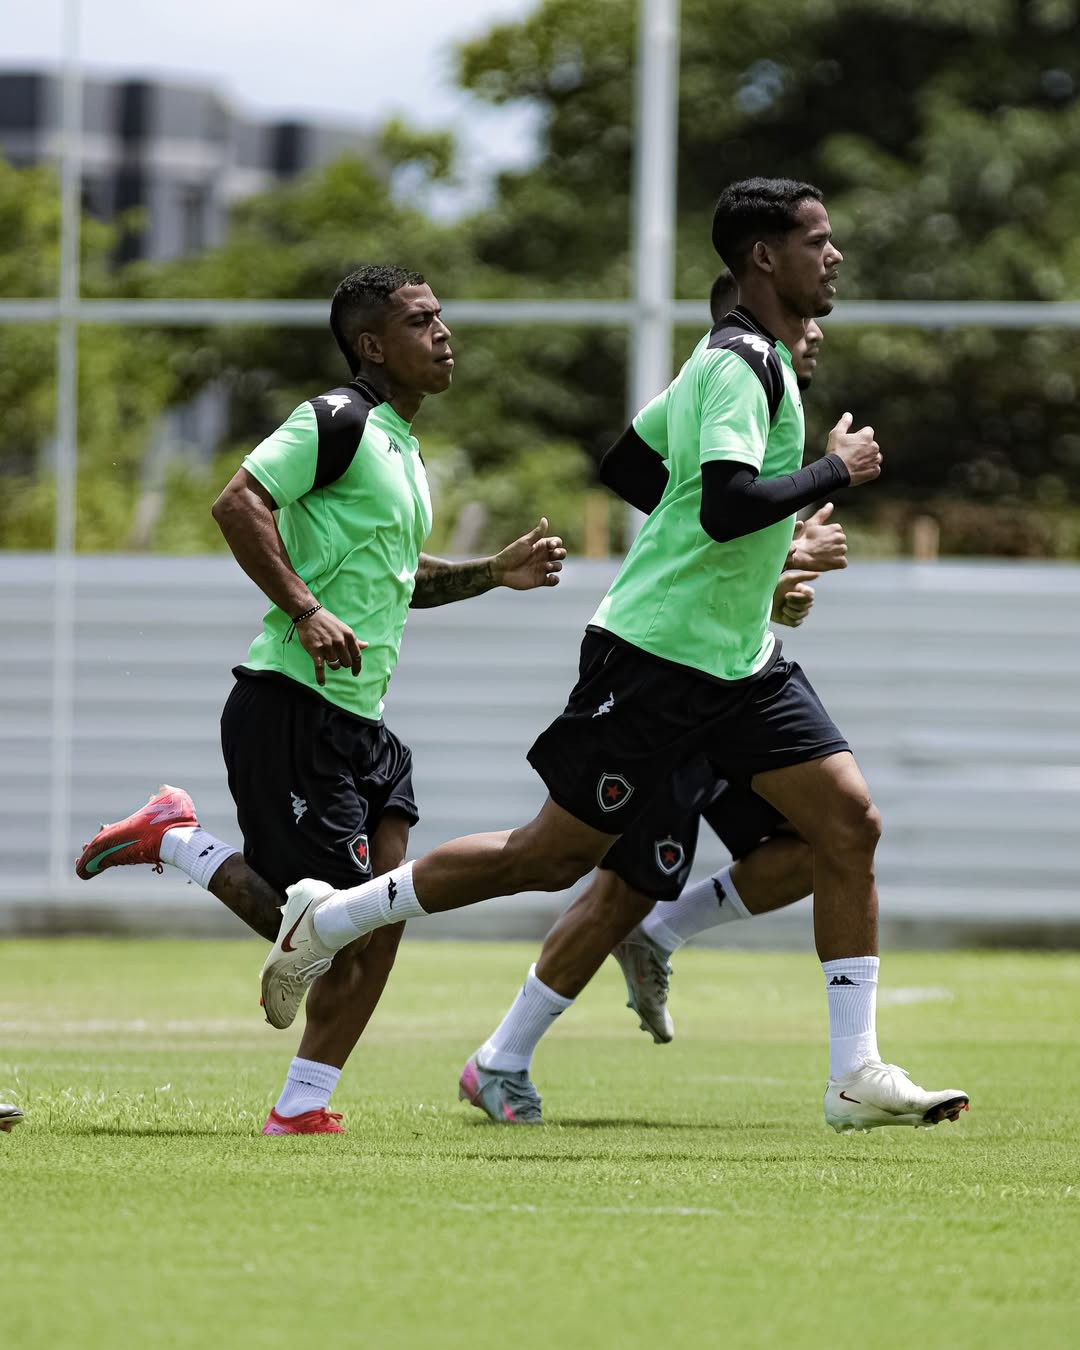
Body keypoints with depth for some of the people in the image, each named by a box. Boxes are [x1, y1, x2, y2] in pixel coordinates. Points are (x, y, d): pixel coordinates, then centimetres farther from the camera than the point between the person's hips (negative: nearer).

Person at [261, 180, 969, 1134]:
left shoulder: (737, 359, 13)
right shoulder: (739, 366, -17)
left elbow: (627, 465, 22)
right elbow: (728, 507, -31)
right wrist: (834, 471, -18)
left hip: (742, 660, 9)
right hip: (657, 657, -9)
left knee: (850, 822, -4)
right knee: (556, 855, -1)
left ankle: (856, 1075, -3)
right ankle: (330, 921, 15)